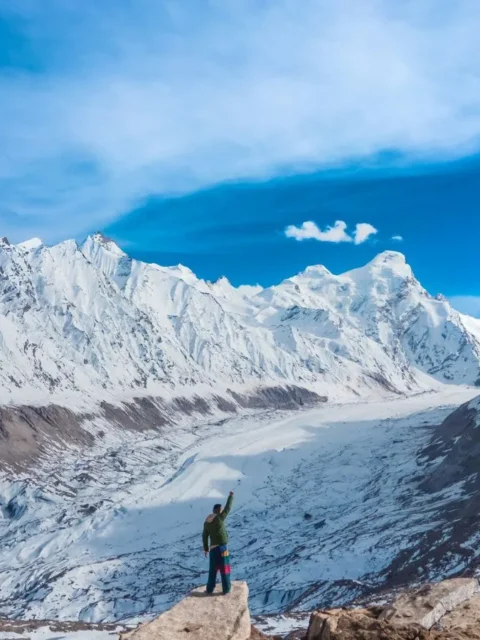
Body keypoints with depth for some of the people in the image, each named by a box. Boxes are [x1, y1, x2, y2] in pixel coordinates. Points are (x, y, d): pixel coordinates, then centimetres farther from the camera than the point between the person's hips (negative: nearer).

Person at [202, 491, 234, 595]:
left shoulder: (206, 522, 8)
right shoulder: (219, 518, -10)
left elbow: (205, 536, 12)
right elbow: (228, 508, -2)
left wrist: (206, 548, 20)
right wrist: (231, 496, 11)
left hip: (213, 548, 6)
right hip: (221, 546, -6)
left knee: (213, 569, 17)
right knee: (225, 569, 5)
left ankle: (210, 589, 20)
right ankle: (226, 590, 9)